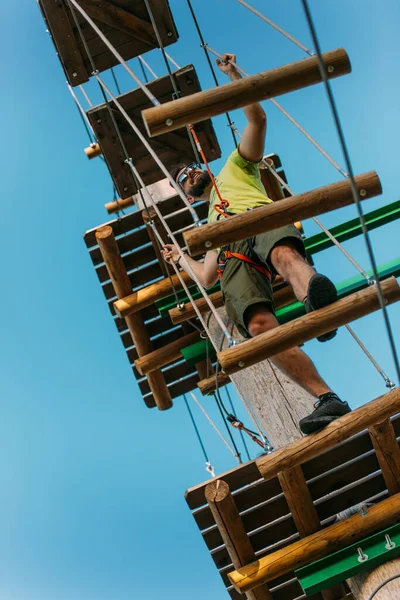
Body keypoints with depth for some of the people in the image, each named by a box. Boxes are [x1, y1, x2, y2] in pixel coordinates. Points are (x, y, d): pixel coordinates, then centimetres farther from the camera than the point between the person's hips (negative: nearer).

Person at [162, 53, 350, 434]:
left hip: (261, 220, -3)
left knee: (286, 256, -44)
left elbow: (258, 119, 25)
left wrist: (234, 75, 23)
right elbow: (206, 278, 44)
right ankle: (327, 399, -43)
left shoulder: (234, 168, 38)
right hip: (231, 257, 3)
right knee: (259, 324, -30)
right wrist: (181, 257, 53)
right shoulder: (209, 224, 47)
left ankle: (316, 294, -79)